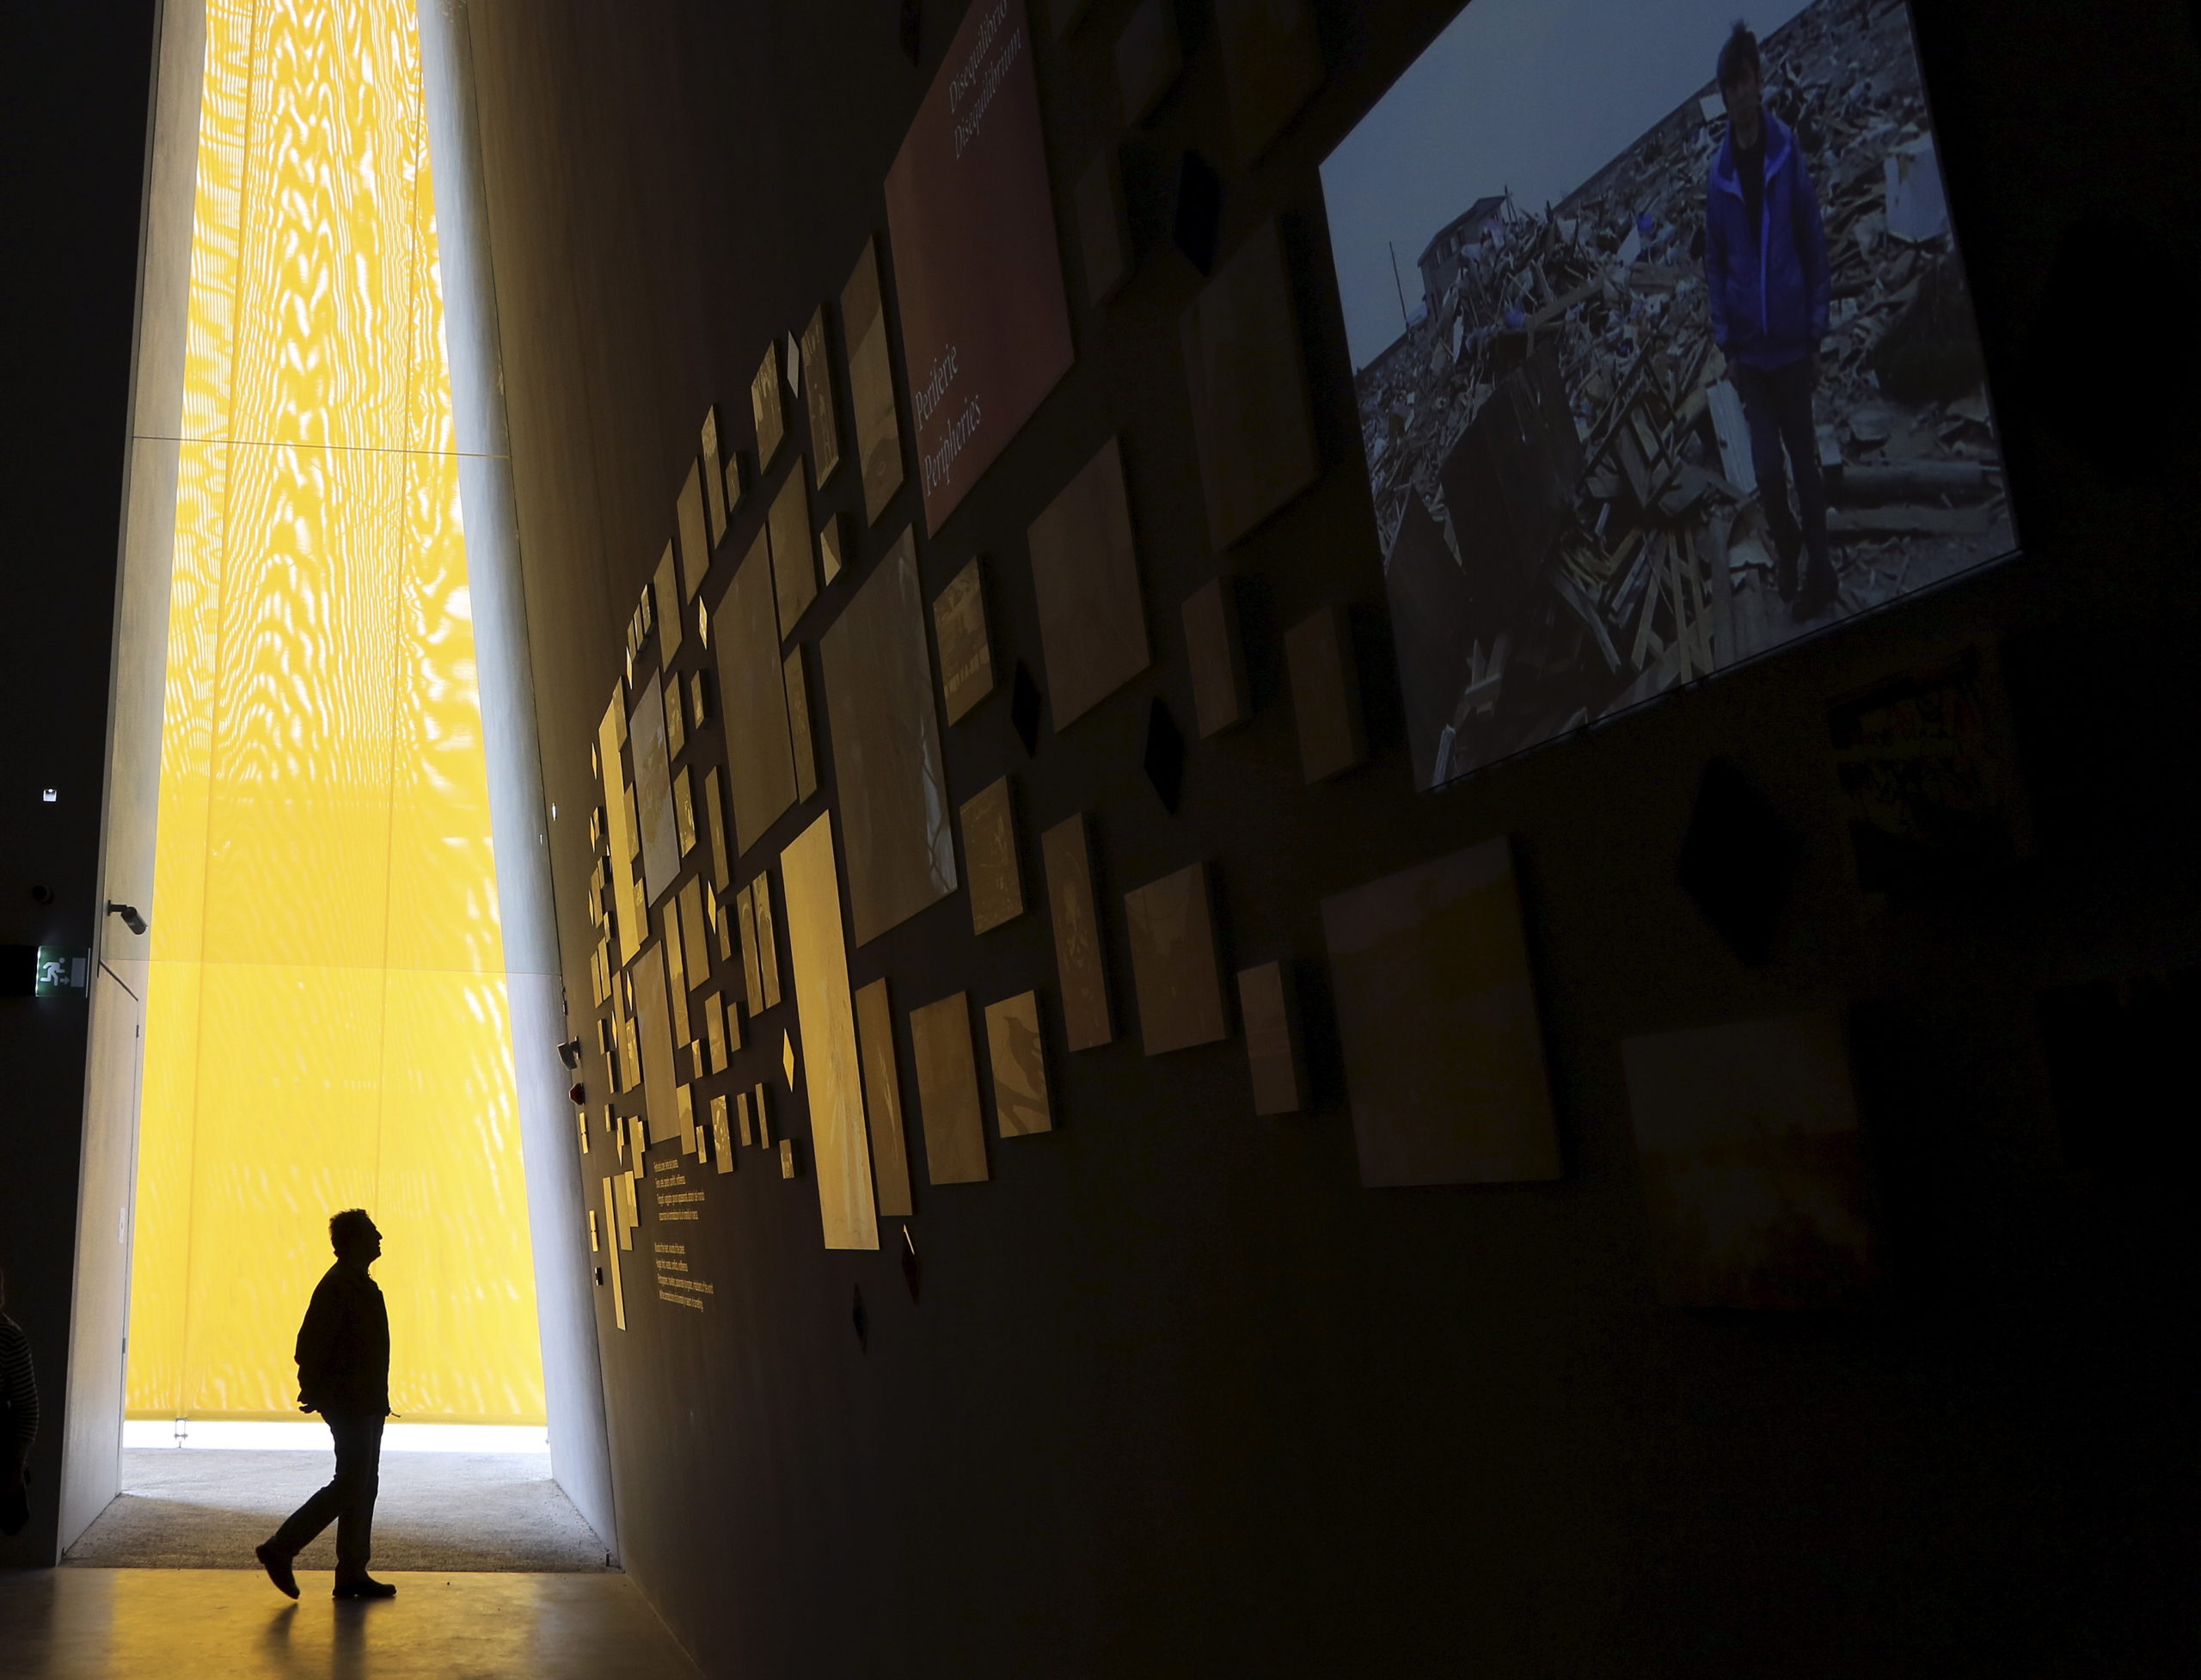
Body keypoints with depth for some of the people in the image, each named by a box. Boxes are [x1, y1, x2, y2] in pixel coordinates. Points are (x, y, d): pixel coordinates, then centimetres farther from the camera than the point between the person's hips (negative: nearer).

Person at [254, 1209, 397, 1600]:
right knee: (350, 1486, -8)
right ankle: (279, 1549, 1)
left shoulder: (361, 1284, 16)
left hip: (367, 1404, 10)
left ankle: (352, 1573, 14)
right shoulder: (338, 1285, -15)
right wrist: (313, 1391, -17)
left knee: (363, 1486, 10)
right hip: (349, 1404, -10)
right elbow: (311, 1343, -20)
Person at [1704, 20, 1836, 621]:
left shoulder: (1788, 152, -7)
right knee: (1768, 469, 1)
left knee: (1804, 462, 7)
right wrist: (1726, 345, 2)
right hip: (1750, 351, 1)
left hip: (1792, 344, -1)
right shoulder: (1717, 175, -2)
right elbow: (1714, 265, 5)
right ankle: (1788, 550, 26)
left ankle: (1818, 567, 19)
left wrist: (1817, 334, -2)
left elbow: (1815, 245, -2)